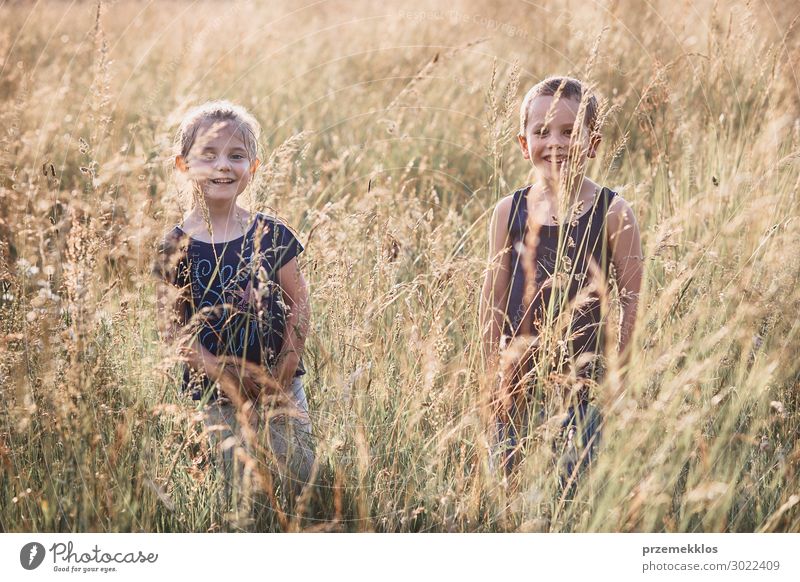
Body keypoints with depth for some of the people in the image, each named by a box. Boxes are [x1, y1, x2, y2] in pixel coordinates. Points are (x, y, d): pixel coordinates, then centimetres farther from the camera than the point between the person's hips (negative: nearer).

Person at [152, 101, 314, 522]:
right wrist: (217, 371, -19)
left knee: (302, 479, 4)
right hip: (218, 394, -1)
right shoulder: (176, 247, -6)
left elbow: (299, 304, 1)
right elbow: (172, 326, -7)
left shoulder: (271, 235, -2)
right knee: (242, 489, 4)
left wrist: (286, 367, -9)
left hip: (280, 382, 1)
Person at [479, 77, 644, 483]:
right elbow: (493, 300, 5)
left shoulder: (612, 213, -4)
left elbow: (633, 299, -2)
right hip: (522, 378, 2)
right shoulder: (509, 213, 2)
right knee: (509, 480, 6)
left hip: (586, 378, -2)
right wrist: (496, 374, 2)